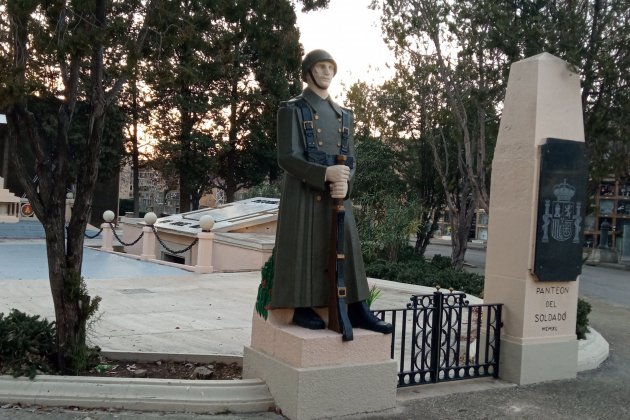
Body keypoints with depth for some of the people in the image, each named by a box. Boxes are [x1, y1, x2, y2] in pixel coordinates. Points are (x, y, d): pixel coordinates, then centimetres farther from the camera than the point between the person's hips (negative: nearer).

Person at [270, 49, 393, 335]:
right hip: (303, 193, -5)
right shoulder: (291, 110, -1)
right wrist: (326, 173, -23)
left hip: (336, 195, 5)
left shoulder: (343, 116, 16)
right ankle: (302, 309, 8)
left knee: (347, 251, 0)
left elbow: (350, 161, 11)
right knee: (303, 251, -3)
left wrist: (344, 183, -13)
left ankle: (357, 311, 2)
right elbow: (287, 158, -11)